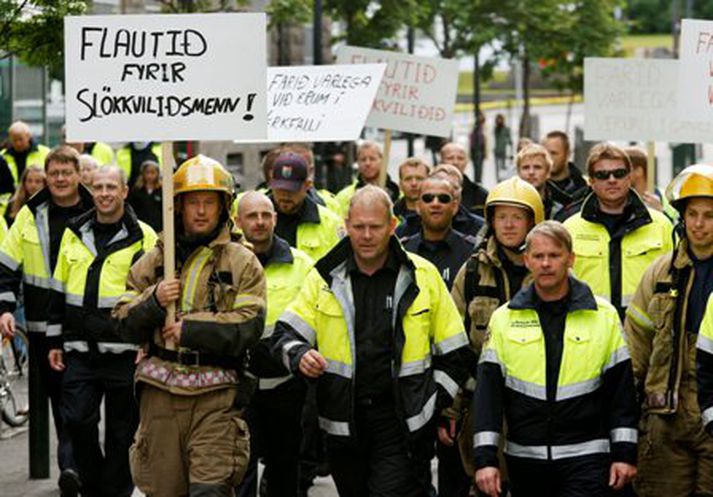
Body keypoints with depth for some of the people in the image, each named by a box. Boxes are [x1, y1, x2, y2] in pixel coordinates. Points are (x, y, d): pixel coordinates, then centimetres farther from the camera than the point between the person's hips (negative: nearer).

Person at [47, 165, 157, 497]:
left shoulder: (143, 237, -1)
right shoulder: (74, 234, 11)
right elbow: (59, 291, 17)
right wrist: (55, 341, 13)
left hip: (123, 353, -3)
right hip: (79, 350, 3)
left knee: (121, 429, 4)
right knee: (77, 420, -4)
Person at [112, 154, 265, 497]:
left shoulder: (242, 263, 3)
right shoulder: (153, 260, 13)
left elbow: (249, 326, -9)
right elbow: (124, 324, 9)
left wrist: (191, 330, -12)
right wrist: (153, 302, -9)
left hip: (216, 394, -3)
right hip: (161, 391, 3)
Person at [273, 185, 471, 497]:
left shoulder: (423, 276, 3)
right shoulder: (324, 278, 5)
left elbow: (454, 352, 9)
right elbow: (286, 333, 4)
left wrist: (434, 403, 2)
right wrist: (300, 355, -18)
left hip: (403, 423, -3)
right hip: (343, 422, 3)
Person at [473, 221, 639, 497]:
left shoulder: (604, 316, 3)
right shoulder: (504, 319, 5)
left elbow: (622, 389, 5)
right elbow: (487, 391, 2)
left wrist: (625, 454, 0)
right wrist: (485, 458, -6)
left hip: (586, 461, -2)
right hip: (524, 461, 2)